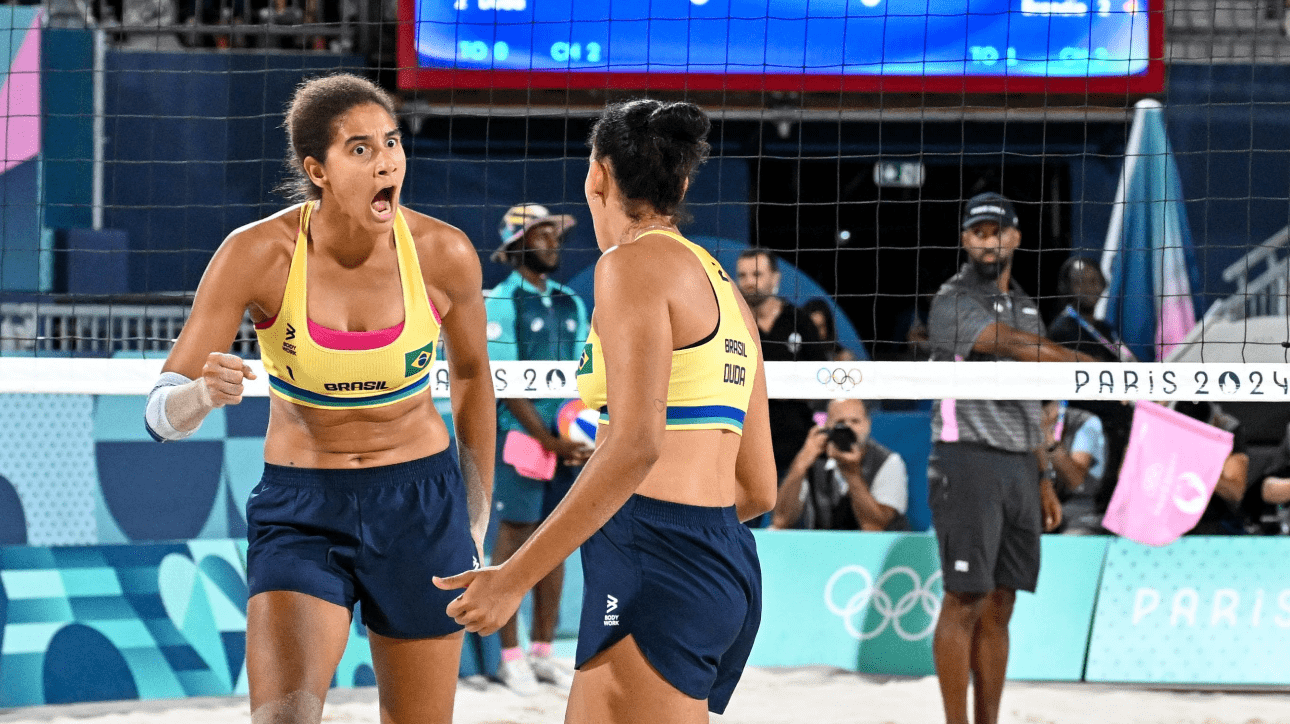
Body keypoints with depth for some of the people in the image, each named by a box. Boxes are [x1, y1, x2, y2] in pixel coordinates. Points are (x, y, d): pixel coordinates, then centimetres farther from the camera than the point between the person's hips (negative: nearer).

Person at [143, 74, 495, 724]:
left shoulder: (444, 254, -12)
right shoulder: (256, 254, -17)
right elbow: (162, 414, -14)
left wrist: (477, 526, 13)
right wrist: (205, 393, -38)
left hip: (420, 512, 2)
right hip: (299, 516, -2)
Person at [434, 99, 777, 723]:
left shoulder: (633, 263, -5)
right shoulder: (726, 291, 21)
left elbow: (635, 445, -18)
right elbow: (758, 489, 20)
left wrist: (514, 577, -17)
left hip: (656, 567, -9)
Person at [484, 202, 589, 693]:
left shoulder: (571, 304, 14)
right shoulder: (499, 302, -5)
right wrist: (548, 440, -17)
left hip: (564, 437, 6)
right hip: (518, 433, -6)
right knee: (514, 535, -5)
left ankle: (542, 652, 14)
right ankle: (510, 656, 0)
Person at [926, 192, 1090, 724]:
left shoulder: (1025, 306, 18)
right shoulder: (954, 302, -7)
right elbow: (1010, 344, -24)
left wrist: (1044, 480, 18)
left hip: (1019, 466, 7)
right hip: (967, 464, -7)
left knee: (999, 607, 7)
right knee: (965, 601, -8)